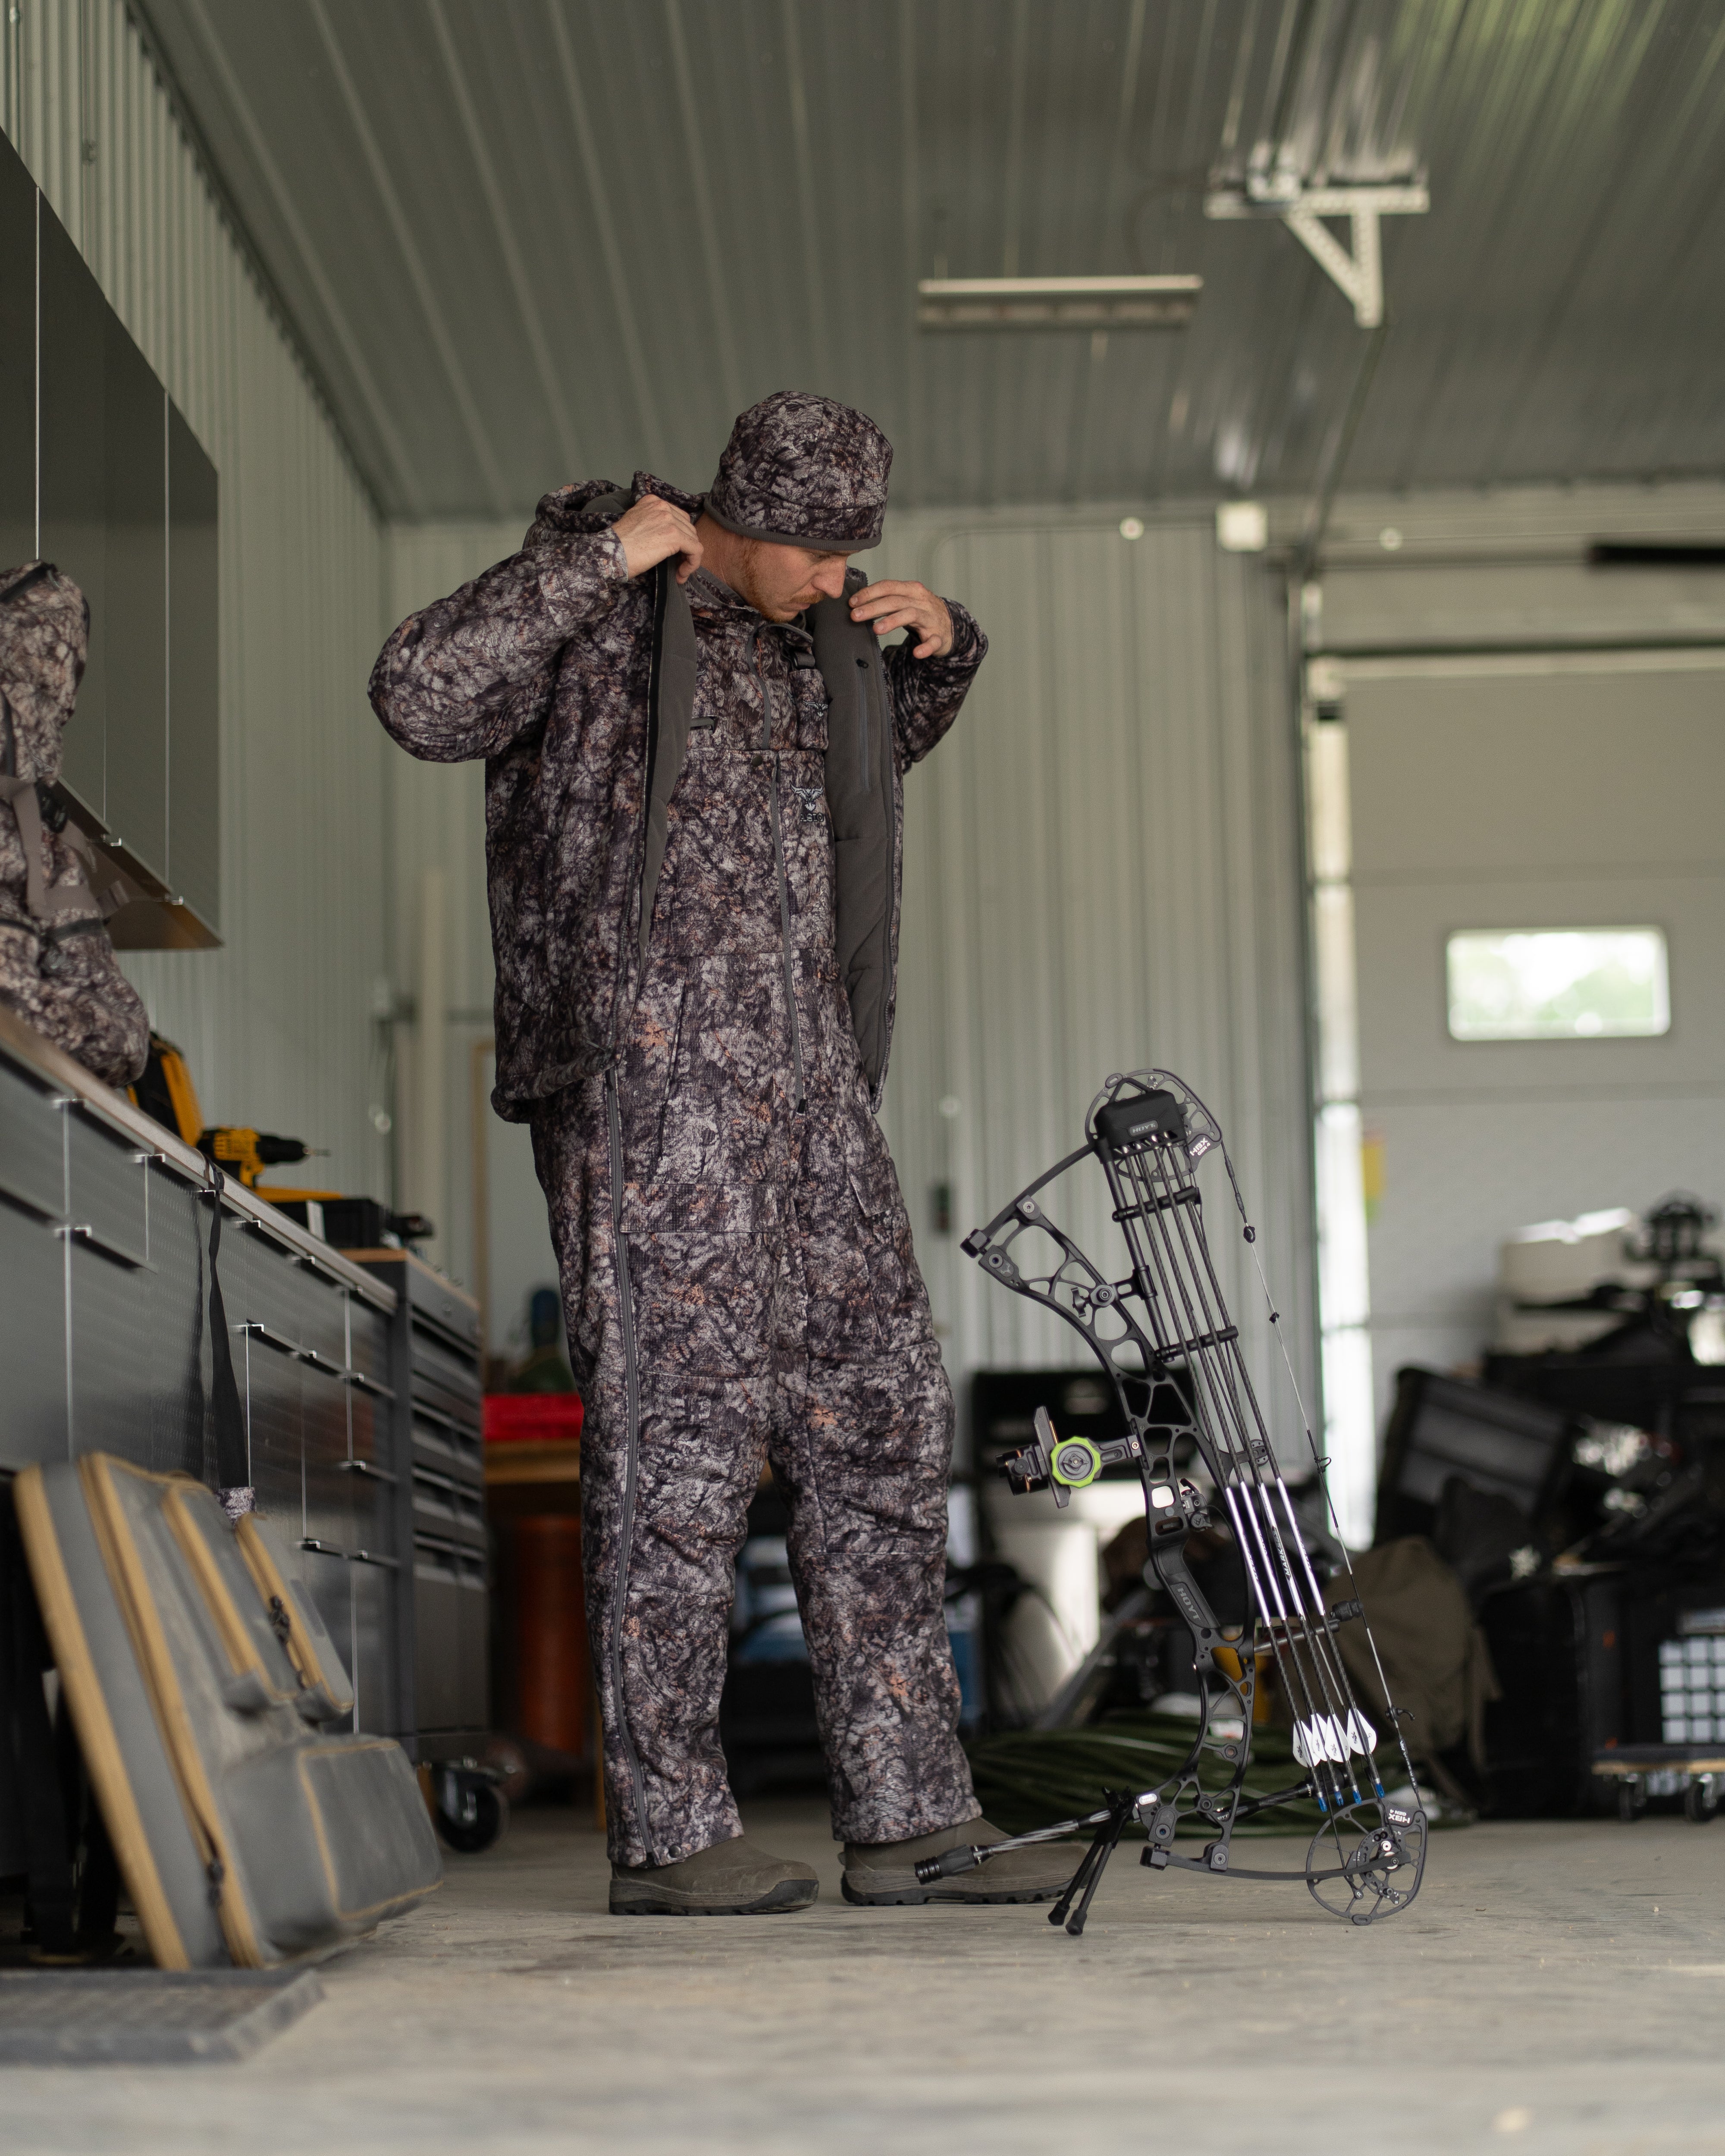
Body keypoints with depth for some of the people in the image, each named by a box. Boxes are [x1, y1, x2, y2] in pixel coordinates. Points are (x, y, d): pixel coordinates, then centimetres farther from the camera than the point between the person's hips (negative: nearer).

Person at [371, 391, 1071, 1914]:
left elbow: (881, 751, 36)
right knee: (678, 1432, -7)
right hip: (650, 1078, -8)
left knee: (882, 1421, 4)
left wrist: (940, 644, 16)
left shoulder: (813, 627, 17)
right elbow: (423, 698, -19)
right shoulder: (602, 603, -3)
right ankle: (668, 1832, 1)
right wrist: (602, 560, -16)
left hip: (808, 1077, 8)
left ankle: (906, 1813, 10)